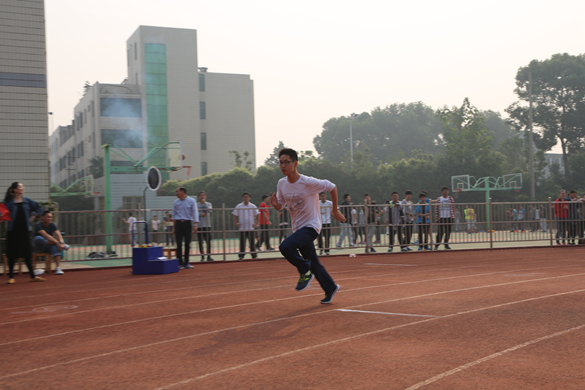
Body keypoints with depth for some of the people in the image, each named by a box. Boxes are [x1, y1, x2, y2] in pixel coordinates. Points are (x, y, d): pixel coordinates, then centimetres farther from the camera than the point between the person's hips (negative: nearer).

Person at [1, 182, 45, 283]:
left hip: (24, 230, 3)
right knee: (12, 254, 2)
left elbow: (39, 208, 17)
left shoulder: (27, 201, 6)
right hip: (12, 230, -3)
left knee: (27, 254, 5)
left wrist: (32, 217, 9)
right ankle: (11, 277, 12)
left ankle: (33, 276, 9)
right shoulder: (8, 202, -3)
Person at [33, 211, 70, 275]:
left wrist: (61, 243, -35)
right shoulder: (38, 225, -13)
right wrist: (57, 243, -36)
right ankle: (64, 245, -29)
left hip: (48, 246, 4)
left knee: (55, 247, -31)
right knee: (38, 238, -36)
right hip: (39, 247, -4)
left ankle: (58, 268, -41)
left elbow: (58, 234, -13)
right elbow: (45, 235, -27)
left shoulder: (52, 225, 2)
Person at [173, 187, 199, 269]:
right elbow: (174, 214, 14)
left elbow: (195, 213, -1)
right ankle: (180, 263, -1)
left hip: (187, 223, -1)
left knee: (187, 244, 2)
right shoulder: (176, 202, 8)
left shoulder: (191, 201, 0)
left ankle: (186, 263, 10)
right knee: (179, 244, -4)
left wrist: (195, 225, -9)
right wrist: (174, 226, 10)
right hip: (178, 223, 1)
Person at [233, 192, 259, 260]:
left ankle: (254, 255, 6)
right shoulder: (239, 206, 4)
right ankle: (241, 255, 5)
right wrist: (236, 223, 0)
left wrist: (256, 223, 2)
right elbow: (235, 215, 11)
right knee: (242, 242, -1)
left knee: (252, 242, 0)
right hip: (242, 228, 0)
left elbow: (256, 215, 11)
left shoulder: (253, 206, 4)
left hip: (251, 228, 0)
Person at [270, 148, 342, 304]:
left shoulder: (308, 182, -21)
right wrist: (275, 205, -16)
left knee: (286, 246, -27)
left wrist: (335, 211, -1)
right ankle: (330, 288, 34)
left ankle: (305, 272, -5)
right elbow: (280, 205, 9)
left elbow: (332, 187, -9)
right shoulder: (282, 184, -2)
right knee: (313, 263, 14)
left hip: (311, 226, -7)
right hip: (298, 227, 7)